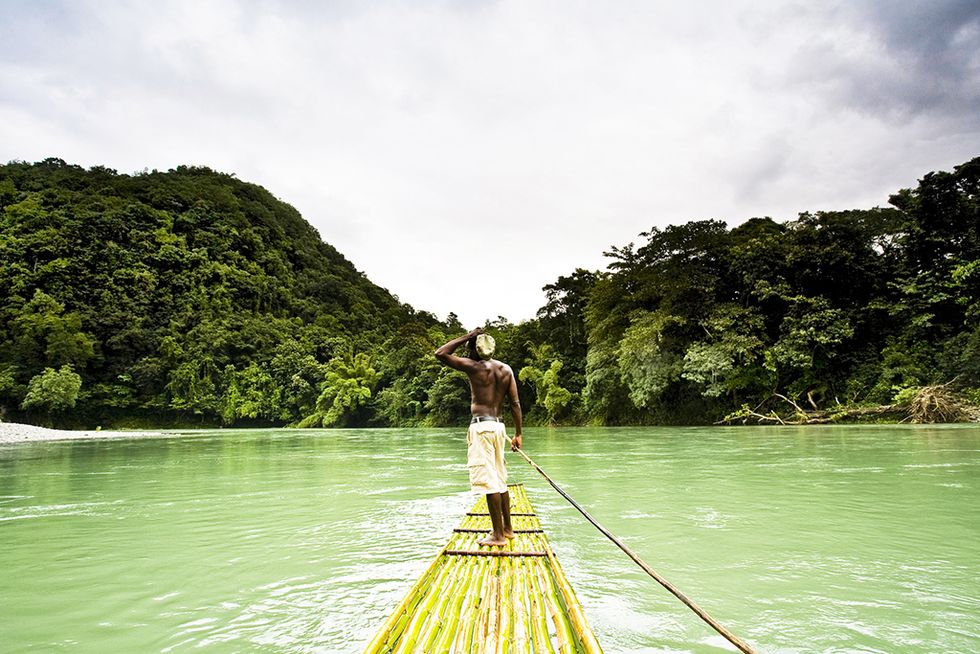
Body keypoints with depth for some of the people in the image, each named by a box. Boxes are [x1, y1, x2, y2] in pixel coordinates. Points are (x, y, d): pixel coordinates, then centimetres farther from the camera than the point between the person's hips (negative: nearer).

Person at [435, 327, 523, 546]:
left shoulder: (474, 367, -8)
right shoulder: (506, 369, 9)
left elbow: (440, 353, -3)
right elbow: (515, 403, 7)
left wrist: (468, 336, 0)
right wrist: (518, 434, 12)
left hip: (481, 427, -7)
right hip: (498, 426, 7)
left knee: (489, 482, -4)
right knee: (500, 480, 16)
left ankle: (498, 535, 1)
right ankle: (508, 529, 24)